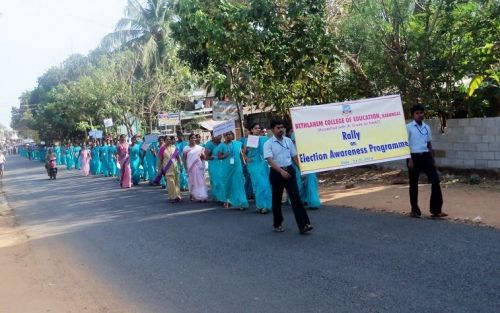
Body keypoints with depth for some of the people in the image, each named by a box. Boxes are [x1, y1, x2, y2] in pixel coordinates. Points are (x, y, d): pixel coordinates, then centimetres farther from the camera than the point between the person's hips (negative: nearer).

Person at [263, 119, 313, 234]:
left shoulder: (288, 141, 7)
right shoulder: (268, 144, -7)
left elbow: (294, 156, 13)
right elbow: (270, 160, -17)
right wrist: (281, 171, -29)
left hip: (289, 170, 3)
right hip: (276, 173, -2)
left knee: (296, 197, -5)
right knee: (277, 199, 9)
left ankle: (303, 225, -9)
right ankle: (278, 224, 26)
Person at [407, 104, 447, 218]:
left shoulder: (427, 127, 13)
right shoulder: (408, 127, -3)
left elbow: (429, 144, 18)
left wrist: (433, 159, 15)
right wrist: (410, 159, -13)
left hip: (426, 156, 5)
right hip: (414, 156, -4)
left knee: (435, 180, -5)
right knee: (414, 183, 3)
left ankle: (436, 210, 0)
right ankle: (415, 210, 15)